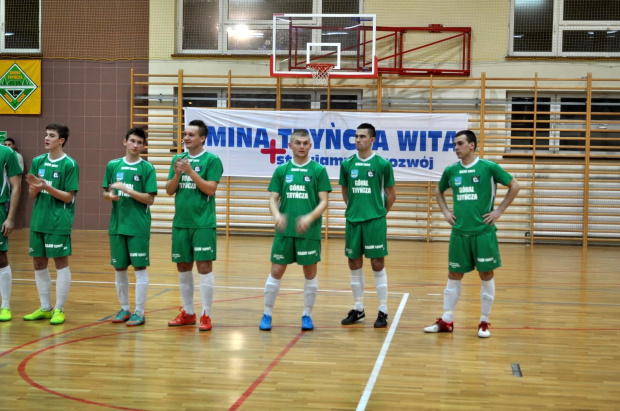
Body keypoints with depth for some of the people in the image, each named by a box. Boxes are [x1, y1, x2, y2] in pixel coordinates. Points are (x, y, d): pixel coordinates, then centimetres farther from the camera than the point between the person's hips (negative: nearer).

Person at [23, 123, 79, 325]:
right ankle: (45, 308, 22)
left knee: (61, 263, 0)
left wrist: (47, 187, -22)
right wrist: (35, 187, -13)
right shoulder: (38, 162, 8)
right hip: (38, 220, 6)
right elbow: (32, 195, 9)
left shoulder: (69, 164, -7)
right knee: (38, 264, 10)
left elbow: (69, 197, -10)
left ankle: (59, 310, 8)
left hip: (59, 222, -6)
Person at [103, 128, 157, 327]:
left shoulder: (147, 168, -3)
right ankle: (124, 308, 24)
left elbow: (150, 199, -8)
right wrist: (110, 195, -10)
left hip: (139, 226, -4)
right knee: (119, 268, 10)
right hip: (117, 224, 4)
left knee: (140, 268, -1)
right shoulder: (113, 165, 7)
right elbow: (105, 193, 13)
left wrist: (125, 189, -17)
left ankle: (139, 312, 7)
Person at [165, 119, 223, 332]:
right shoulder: (178, 159, 11)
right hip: (180, 222, 5)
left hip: (203, 223, -5)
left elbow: (211, 189, -12)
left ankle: (206, 315, 3)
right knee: (183, 267, 10)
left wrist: (191, 172, -19)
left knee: (204, 266, -4)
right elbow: (169, 190, 8)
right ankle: (187, 312, 22)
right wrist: (177, 173, -9)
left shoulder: (211, 160, -4)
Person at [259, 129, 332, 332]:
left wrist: (310, 218, -20)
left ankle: (307, 315, 20)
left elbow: (323, 201, -3)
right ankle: (267, 314, 17)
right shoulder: (281, 170, 6)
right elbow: (273, 199, 5)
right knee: (276, 272, 4)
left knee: (310, 273, 6)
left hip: (309, 231, -1)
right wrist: (277, 215, -16)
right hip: (284, 230, 1)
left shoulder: (318, 170, 1)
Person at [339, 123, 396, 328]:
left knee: (378, 265, -1)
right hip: (352, 221, 4)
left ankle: (383, 311, 7)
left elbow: (391, 194, 4)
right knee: (354, 264, 9)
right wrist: (354, 209, 13)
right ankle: (358, 309, 22)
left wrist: (379, 212, 8)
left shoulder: (383, 164, -5)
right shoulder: (347, 164, 5)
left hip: (375, 222, -4)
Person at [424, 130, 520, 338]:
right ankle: (446, 321, 16)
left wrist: (499, 210, -5)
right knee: (454, 276, 8)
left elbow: (515, 186, -2)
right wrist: (445, 212, 9)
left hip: (483, 231, -3)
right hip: (459, 231, 3)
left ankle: (484, 322, 15)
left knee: (486, 275, 3)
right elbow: (439, 191, 23)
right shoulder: (451, 170, 5)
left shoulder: (488, 167, -6)